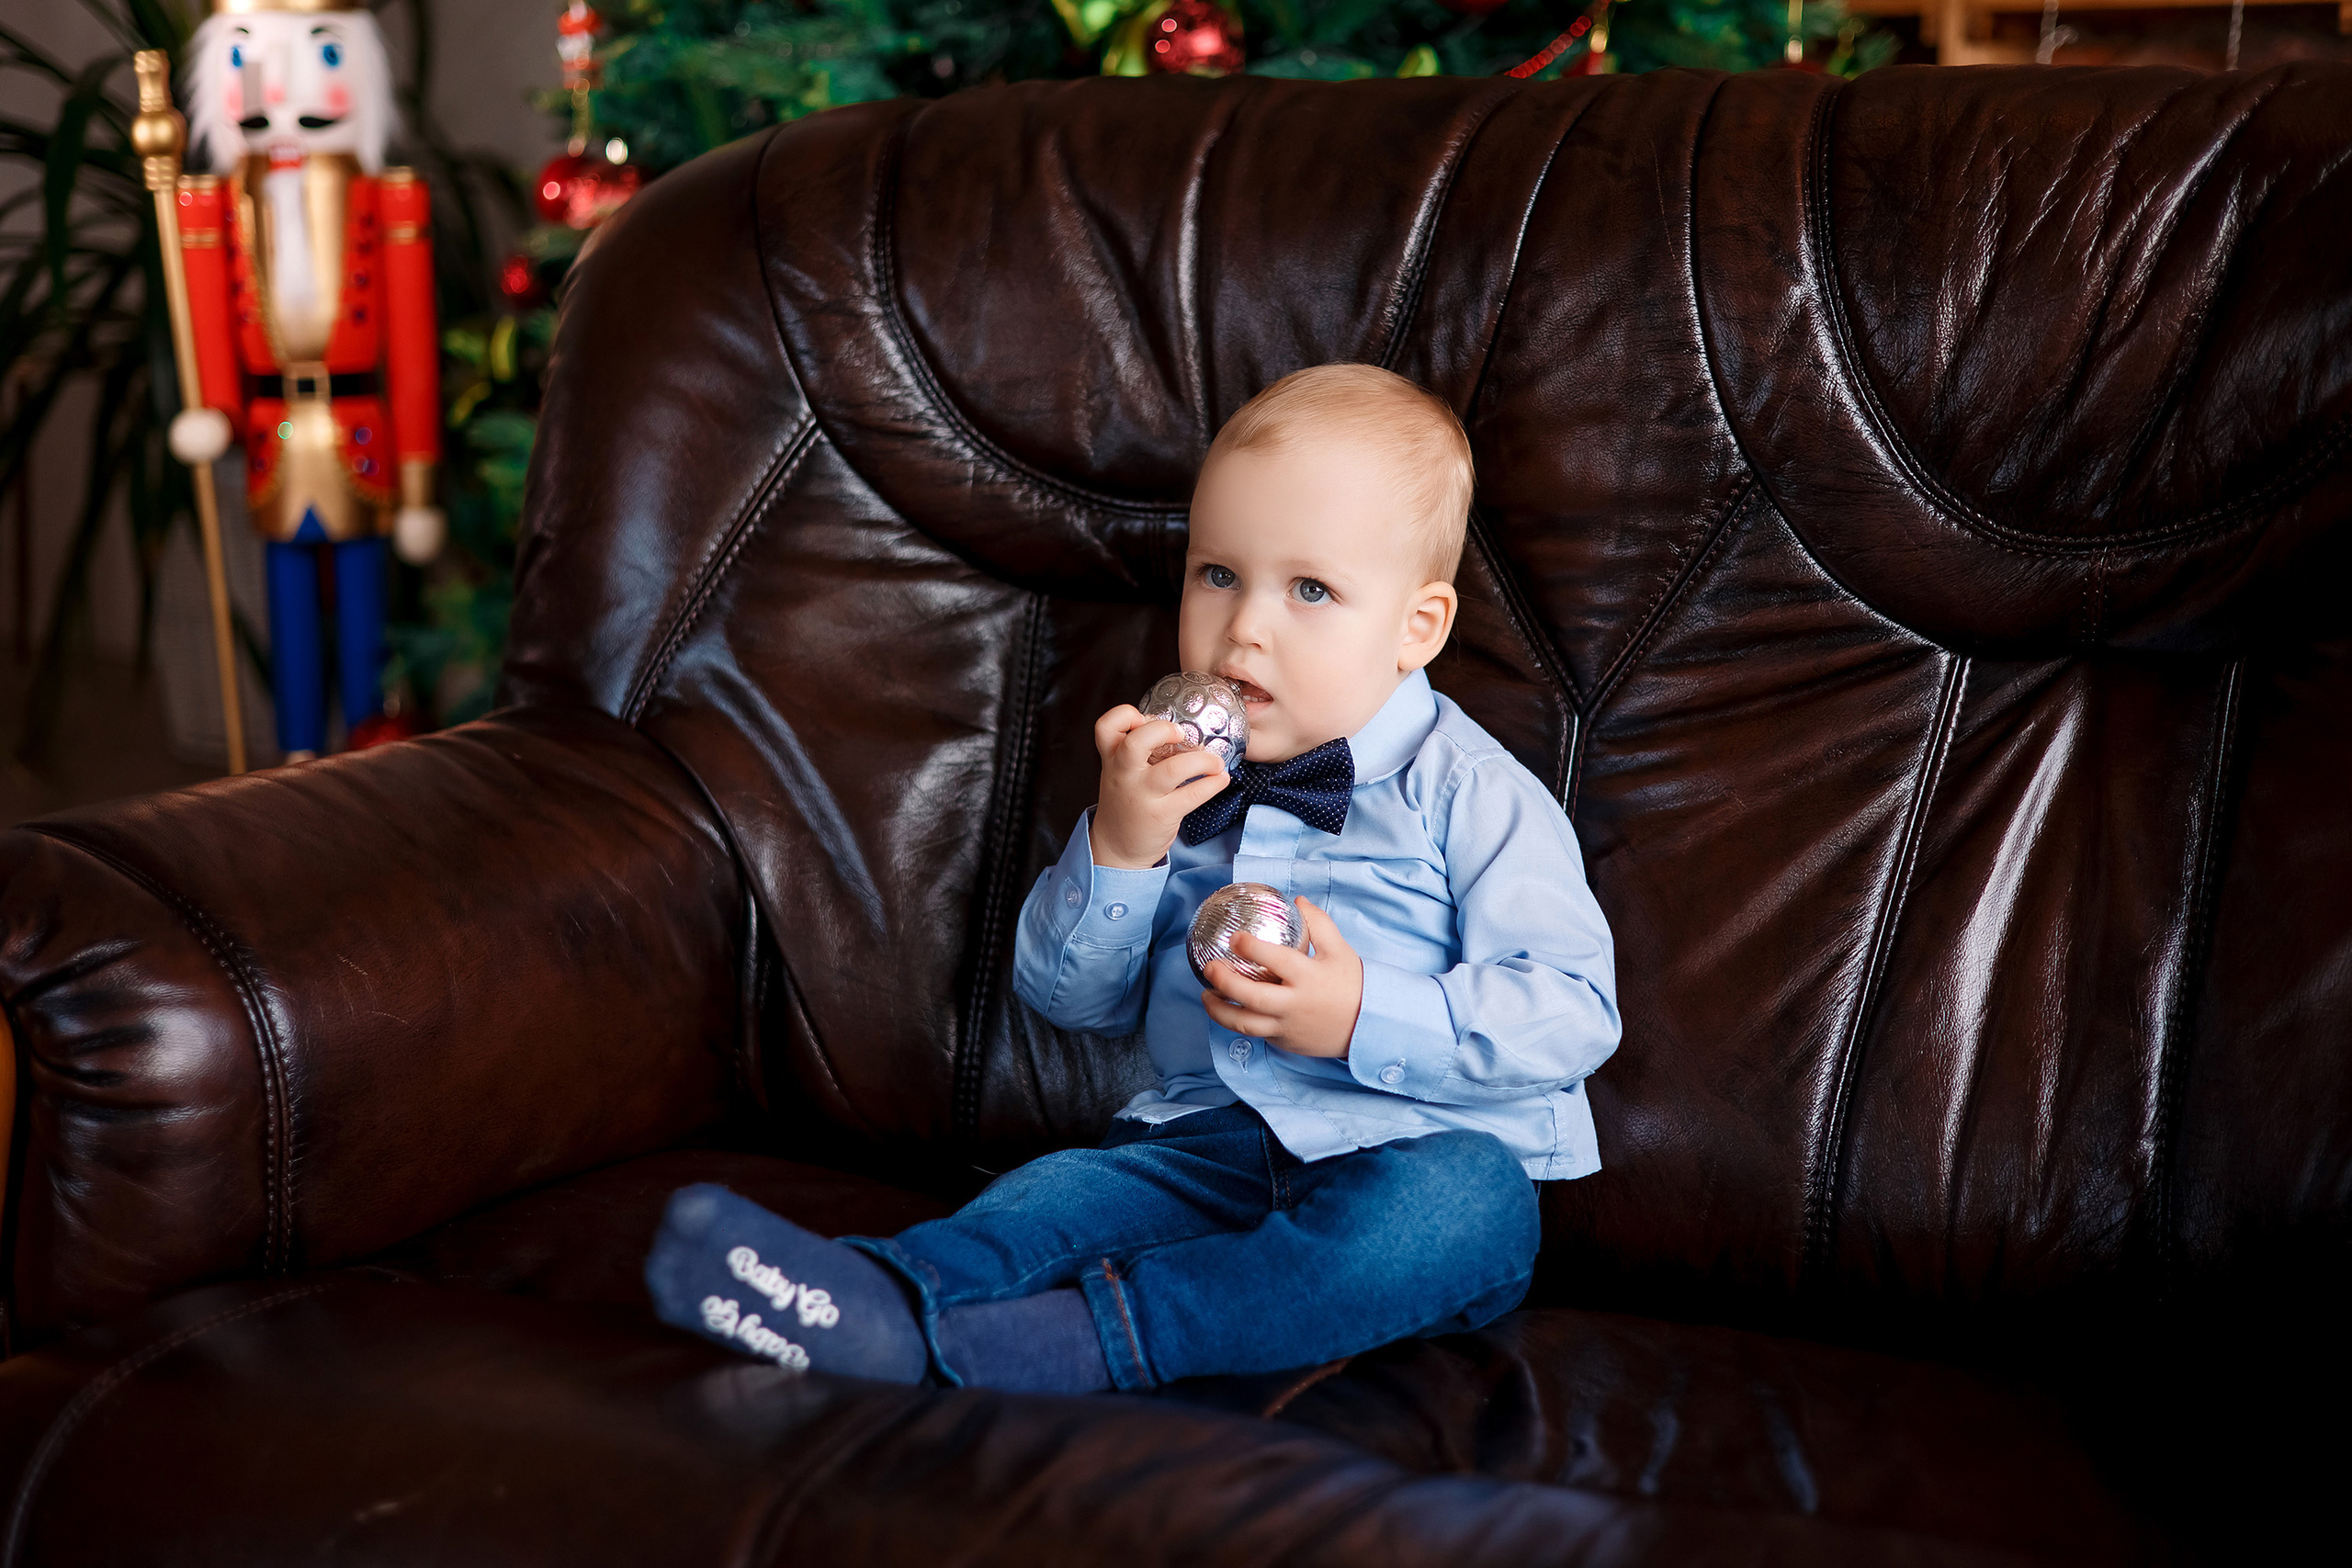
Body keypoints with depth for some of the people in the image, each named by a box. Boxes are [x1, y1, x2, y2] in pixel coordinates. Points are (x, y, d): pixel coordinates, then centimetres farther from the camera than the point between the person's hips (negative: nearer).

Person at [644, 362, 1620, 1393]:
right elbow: (1068, 996, 12)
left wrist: (1360, 1017, -22)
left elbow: (1570, 1014, -10)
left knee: (1464, 1203, -37)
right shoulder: (1172, 781, 13)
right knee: (1063, 1192, -23)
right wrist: (1116, 846, -8)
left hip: (1420, 1146, -4)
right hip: (1215, 1144, 5)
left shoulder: (1467, 792, -2)